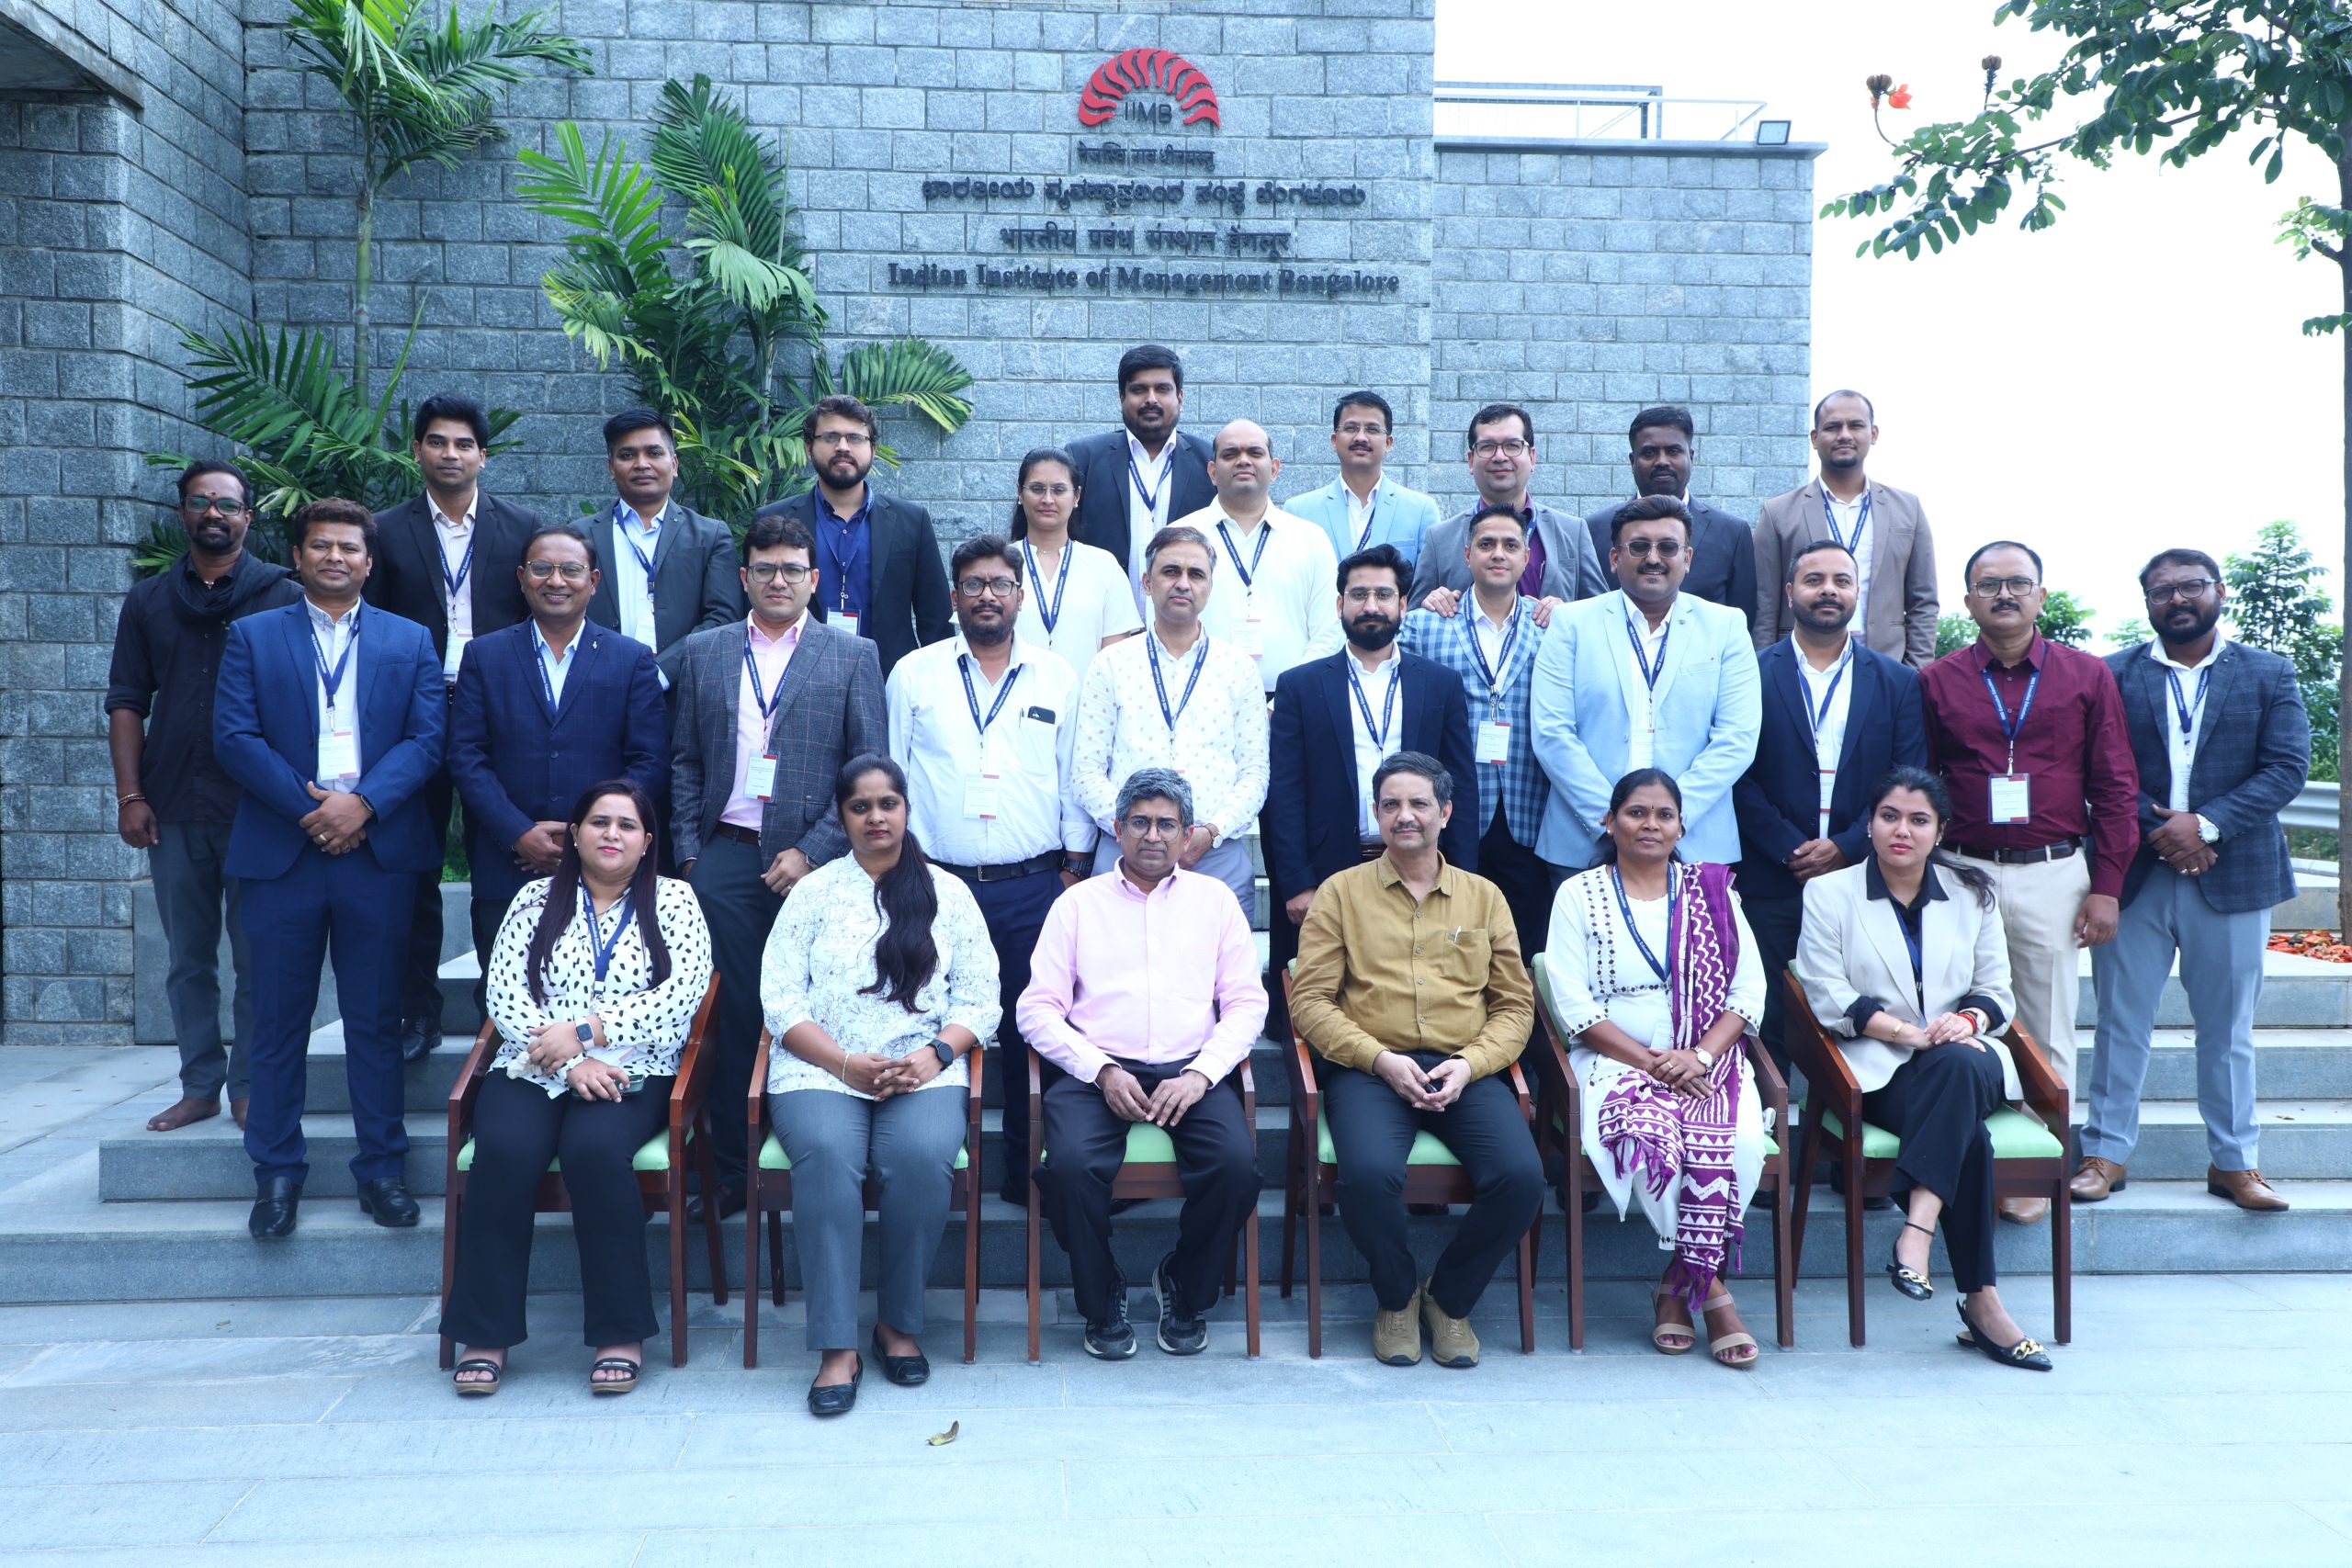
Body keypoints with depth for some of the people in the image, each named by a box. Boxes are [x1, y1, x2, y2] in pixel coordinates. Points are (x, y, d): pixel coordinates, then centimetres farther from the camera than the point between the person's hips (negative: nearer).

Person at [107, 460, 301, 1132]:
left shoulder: (283, 596, 2)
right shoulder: (149, 602, 11)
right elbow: (127, 702, 9)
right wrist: (130, 794, -1)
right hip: (174, 807, 3)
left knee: (256, 957, 1)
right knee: (189, 958, 8)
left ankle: (249, 1086, 9)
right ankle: (199, 1085, 17)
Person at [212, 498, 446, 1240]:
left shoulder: (409, 641, 12)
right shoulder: (253, 636, 10)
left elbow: (428, 737, 1)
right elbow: (234, 736, -1)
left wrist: (362, 802, -14)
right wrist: (309, 806, -11)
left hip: (378, 849, 0)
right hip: (282, 849, 0)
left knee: (375, 1018, 5)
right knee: (279, 1019, 4)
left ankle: (380, 1165, 13)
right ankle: (276, 1171, 14)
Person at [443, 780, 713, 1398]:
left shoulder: (673, 901, 9)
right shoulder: (536, 900, 13)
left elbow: (682, 994, -5)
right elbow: (505, 997, 1)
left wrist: (585, 1032, -13)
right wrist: (569, 1064, -13)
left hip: (633, 1074, -2)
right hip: (533, 1070, 2)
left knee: (594, 1150, -32)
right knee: (505, 1150, -29)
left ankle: (621, 1332, -22)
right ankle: (485, 1333, -17)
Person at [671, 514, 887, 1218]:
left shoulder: (853, 657, 6)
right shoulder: (701, 653, 14)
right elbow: (684, 760, 14)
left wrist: (812, 852, -9)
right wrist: (688, 852, 4)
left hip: (813, 862, -2)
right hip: (725, 861, 2)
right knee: (731, 1017, 2)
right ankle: (729, 1173, 12)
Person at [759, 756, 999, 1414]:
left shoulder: (948, 893, 14)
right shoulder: (814, 892, 13)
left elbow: (981, 998, 9)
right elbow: (779, 997, 4)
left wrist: (935, 1054, -10)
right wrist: (846, 1063, -11)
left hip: (924, 1072, 0)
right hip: (819, 1070, 0)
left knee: (922, 1156, -32)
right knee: (827, 1154, -32)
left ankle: (899, 1323, -11)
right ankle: (837, 1348, -27)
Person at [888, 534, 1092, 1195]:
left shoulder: (1057, 679, 8)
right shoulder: (913, 674, 7)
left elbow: (1074, 781, 10)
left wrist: (1074, 871, 4)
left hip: (1034, 887, 1)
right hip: (938, 884, 0)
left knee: (1030, 1035, 3)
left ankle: (1025, 1173, 16)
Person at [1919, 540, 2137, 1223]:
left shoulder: (2088, 676, 5)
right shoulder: (1937, 682, 5)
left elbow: (2116, 787, 5)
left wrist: (2107, 885, -1)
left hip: (2054, 876, 0)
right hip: (1963, 873, 0)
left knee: (2048, 1031, 6)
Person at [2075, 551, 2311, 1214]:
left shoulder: (2268, 675, 6)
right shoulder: (2113, 676, 4)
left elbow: (2288, 767, -4)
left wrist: (2207, 824, -15)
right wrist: (2157, 829, -15)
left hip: (2233, 877, 1)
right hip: (2134, 875, 0)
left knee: (2228, 1028, 10)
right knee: (2121, 1021, 5)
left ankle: (2234, 1161, 20)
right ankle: (2106, 1152, 14)